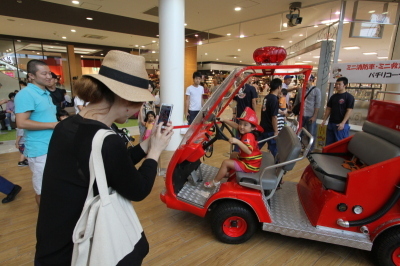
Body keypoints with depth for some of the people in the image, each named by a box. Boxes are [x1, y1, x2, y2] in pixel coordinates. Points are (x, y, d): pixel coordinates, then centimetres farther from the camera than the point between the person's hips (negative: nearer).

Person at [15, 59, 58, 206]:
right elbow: (21, 123, -21)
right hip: (40, 150, -9)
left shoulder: (46, 94, 14)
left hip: (54, 146, 9)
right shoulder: (25, 94, -14)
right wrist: (53, 124, -19)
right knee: (43, 190, 4)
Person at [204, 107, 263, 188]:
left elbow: (249, 151, -42)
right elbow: (235, 125, 7)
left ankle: (215, 182, 7)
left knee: (226, 162, -9)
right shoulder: (247, 133, 0)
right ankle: (226, 172, 42)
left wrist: (237, 141, -49)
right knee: (233, 155, 30)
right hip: (248, 160, 10)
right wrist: (224, 120, 2)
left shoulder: (248, 136, -27)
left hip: (250, 165, -10)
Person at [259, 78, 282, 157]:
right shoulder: (274, 99, -19)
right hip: (270, 130, -8)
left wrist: (280, 111, 28)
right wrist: (276, 131, -15)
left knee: (257, 147, 17)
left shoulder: (266, 97, 6)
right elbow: (274, 117, -21)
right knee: (274, 150, 5)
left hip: (263, 127, 8)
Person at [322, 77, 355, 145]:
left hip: (341, 124, -6)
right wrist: (324, 120, 7)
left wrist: (343, 123, -20)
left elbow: (349, 111, -11)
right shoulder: (333, 96, 12)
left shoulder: (349, 97, -5)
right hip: (331, 123, 6)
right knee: (329, 143, 12)